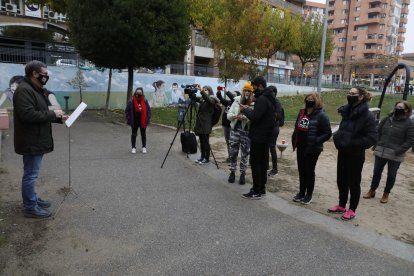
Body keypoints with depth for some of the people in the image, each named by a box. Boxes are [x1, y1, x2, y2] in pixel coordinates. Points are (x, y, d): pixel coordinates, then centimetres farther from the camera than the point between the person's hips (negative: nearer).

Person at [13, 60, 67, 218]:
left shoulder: (36, 89, 16)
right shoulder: (24, 90, -19)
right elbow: (28, 115, -29)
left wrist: (58, 118, 9)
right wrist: (53, 114, -20)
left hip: (37, 140, 11)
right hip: (31, 141, -11)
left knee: (32, 173, 19)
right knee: (30, 174, -1)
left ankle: (33, 199, 32)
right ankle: (30, 207, 9)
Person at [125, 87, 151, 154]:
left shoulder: (145, 101, -2)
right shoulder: (131, 101, -6)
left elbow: (149, 110, 4)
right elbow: (127, 111, -2)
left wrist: (148, 119, -2)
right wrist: (129, 119, -6)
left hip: (143, 121, 1)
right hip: (134, 122, -1)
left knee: (143, 134, 11)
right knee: (134, 134, 9)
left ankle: (144, 147, 23)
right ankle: (133, 147, 20)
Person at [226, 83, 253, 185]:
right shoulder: (237, 100, 3)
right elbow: (229, 114, 4)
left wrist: (245, 117, -29)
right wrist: (235, 116, -16)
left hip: (247, 131, -3)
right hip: (235, 129, 3)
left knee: (245, 153, 8)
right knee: (233, 152, 7)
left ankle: (243, 173, 20)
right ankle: (232, 172, 23)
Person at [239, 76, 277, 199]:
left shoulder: (262, 99, -18)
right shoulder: (269, 98, 14)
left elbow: (254, 117, -25)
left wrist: (245, 110, -9)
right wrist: (249, 109, 7)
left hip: (258, 137, -10)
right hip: (266, 136, 10)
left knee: (255, 163, -4)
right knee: (263, 162, 14)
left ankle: (256, 192, 1)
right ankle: (262, 188, 23)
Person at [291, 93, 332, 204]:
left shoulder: (321, 115, -13)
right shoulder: (302, 112, 8)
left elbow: (328, 133, -13)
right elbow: (296, 127, 18)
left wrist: (316, 141, -22)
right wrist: (294, 139, 7)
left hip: (312, 149, -6)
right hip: (300, 147, 6)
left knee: (309, 171, 5)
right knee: (301, 170, 14)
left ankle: (309, 195, 19)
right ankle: (301, 192, 29)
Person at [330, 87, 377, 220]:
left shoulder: (367, 115, -17)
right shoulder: (347, 111, 4)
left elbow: (371, 138, -20)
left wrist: (352, 144, -25)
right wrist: (338, 136, -4)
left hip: (356, 155, -7)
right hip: (343, 152, 7)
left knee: (354, 183, 8)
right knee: (341, 180, 16)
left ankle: (352, 210, 24)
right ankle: (341, 205, 34)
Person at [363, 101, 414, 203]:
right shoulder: (387, 119, 3)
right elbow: (378, 131, 11)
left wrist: (398, 151, -17)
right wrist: (377, 144, 1)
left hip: (395, 155, -3)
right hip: (381, 151, 3)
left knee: (391, 175, 10)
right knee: (377, 172, 12)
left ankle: (386, 194, 26)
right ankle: (372, 191, 27)